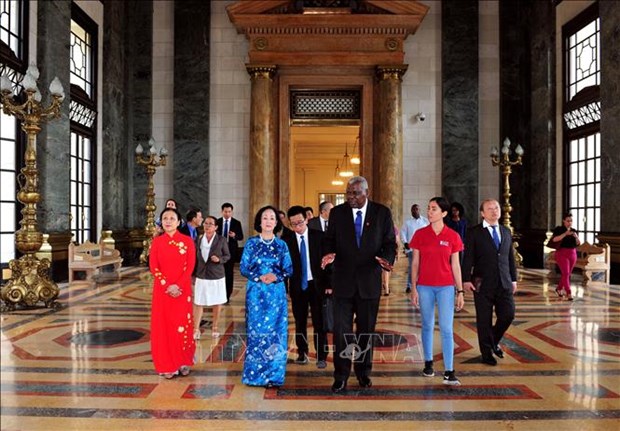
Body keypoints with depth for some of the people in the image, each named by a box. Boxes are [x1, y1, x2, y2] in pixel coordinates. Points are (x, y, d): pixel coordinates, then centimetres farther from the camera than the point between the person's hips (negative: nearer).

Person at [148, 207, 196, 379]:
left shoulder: (187, 241, -1)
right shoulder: (157, 241, 3)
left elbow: (190, 266, -5)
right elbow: (153, 267, -2)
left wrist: (178, 285, -16)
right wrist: (167, 286, -14)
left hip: (182, 289, -1)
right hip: (162, 290, 1)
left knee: (182, 325, 3)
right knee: (163, 325, 3)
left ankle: (184, 362, 18)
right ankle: (167, 365, 13)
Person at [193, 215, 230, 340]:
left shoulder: (221, 240, -6)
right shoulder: (198, 239, 2)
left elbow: (228, 256, 1)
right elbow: (196, 258, 8)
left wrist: (219, 259, -19)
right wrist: (193, 274, 8)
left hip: (217, 276, -1)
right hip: (201, 276, 2)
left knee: (217, 303, 9)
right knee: (198, 303, -1)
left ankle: (214, 327, 26)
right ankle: (196, 329, 9)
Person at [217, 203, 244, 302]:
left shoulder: (237, 223, -1)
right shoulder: (217, 222, 1)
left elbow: (241, 237, -2)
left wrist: (234, 236, -21)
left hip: (231, 251, -1)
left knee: (229, 273, 4)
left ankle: (227, 296, 12)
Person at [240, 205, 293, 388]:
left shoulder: (281, 245, 5)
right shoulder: (251, 243, 2)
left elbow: (289, 269, 3)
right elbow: (244, 268, 0)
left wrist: (276, 276, -15)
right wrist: (260, 277, -15)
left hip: (276, 294, 1)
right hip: (256, 293, -1)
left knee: (275, 332, 1)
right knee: (256, 331, 1)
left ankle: (273, 374, 11)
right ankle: (255, 373, 13)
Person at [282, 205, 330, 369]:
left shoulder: (319, 236, -4)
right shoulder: (286, 240, -3)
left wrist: (329, 283, -6)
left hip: (317, 285, -1)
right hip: (297, 286, 1)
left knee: (319, 322, 3)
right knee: (300, 322, 12)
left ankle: (321, 356, 13)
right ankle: (302, 353, 25)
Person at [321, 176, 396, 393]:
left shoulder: (382, 213, 0)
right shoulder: (337, 213, 2)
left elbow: (390, 242, 2)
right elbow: (329, 239, 6)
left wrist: (387, 259, -18)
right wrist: (328, 253, -16)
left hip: (369, 280, 0)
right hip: (343, 280, 0)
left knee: (366, 330, 13)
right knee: (342, 330, -1)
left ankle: (363, 372, 29)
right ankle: (341, 376, 11)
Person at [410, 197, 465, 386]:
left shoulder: (452, 236, 0)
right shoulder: (420, 234, 1)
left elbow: (455, 265, 3)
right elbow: (415, 263, 2)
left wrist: (460, 291, 2)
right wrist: (413, 288, -1)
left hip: (446, 287, -1)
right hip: (424, 287, 1)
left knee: (446, 329, -4)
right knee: (427, 326, 12)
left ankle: (449, 372, 0)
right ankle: (428, 363, 27)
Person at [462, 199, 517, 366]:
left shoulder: (506, 232, 12)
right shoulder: (474, 233, -3)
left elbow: (511, 257, 16)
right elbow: (468, 258, -7)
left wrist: (514, 279, 14)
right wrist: (466, 279, -13)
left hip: (504, 283, 4)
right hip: (483, 284, -4)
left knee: (508, 315, 1)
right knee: (484, 320, 4)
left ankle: (494, 341, 28)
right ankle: (487, 353, 20)